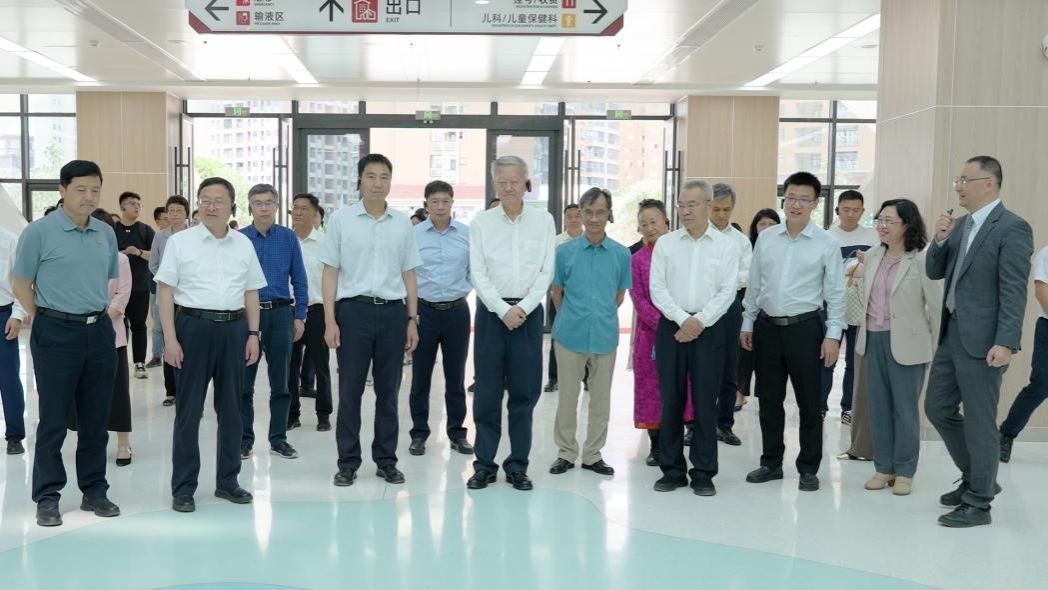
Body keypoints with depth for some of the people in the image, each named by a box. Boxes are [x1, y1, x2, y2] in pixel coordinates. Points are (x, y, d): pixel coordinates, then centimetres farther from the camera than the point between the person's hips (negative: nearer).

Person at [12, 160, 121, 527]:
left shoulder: (106, 234, 8)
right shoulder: (39, 232, -7)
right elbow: (20, 284, -2)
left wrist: (100, 313, 12)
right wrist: (45, 321, 1)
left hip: (99, 331, 5)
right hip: (56, 334, -4)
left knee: (96, 419, 10)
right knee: (54, 420, 2)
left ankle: (94, 491, 21)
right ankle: (47, 497, 13)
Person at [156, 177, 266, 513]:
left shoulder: (244, 244, 10)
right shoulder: (180, 242, 0)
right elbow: (165, 291, -3)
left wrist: (253, 334, 5)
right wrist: (170, 338, -10)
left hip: (234, 328, 3)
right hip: (193, 326, -3)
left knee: (231, 408, 9)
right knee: (189, 409, 1)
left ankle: (227, 481, 22)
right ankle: (183, 488, 10)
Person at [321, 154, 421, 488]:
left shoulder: (403, 223, 8)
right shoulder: (341, 219, 2)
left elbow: (409, 274, 12)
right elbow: (330, 272, 1)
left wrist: (412, 320, 7)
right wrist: (330, 320, -5)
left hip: (393, 311, 2)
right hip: (354, 310, -2)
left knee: (388, 392, 8)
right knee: (350, 391, 3)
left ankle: (386, 460, 20)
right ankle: (348, 462, 15)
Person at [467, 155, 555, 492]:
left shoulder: (544, 221, 5)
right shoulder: (482, 223, 4)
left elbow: (547, 271, 1)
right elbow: (478, 273, -1)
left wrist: (523, 308, -9)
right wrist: (503, 310, -11)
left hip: (529, 312, 0)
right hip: (492, 311, 0)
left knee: (525, 391, 4)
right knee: (487, 391, 2)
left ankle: (518, 465, 15)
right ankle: (484, 464, 12)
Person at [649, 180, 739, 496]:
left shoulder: (727, 246, 3)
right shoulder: (665, 243, 6)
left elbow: (727, 292, -3)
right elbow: (657, 289, 0)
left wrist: (700, 321, -12)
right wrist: (682, 319, -11)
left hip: (708, 328, -1)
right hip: (671, 326, 1)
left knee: (705, 403, 2)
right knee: (671, 401, 5)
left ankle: (703, 472, 12)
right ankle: (672, 469, 15)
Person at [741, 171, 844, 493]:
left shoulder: (827, 243, -4)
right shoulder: (765, 238, 5)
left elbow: (835, 293, -3)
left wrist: (833, 335, -8)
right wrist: (747, 323, 10)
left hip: (805, 327, -3)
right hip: (767, 326, 3)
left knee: (809, 402, 6)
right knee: (769, 399, 11)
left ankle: (809, 468, 18)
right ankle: (771, 462, 25)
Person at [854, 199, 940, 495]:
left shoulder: (921, 260, -12)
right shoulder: (871, 257, 7)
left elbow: (937, 303, -9)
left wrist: (927, 337, -2)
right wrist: (868, 327, 14)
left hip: (906, 343, -6)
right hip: (873, 340, 6)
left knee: (905, 408, 4)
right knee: (878, 406, 10)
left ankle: (904, 471, 17)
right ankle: (883, 467, 22)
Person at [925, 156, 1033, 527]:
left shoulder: (1012, 228, -12)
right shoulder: (961, 226, 13)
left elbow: (1014, 291, -17)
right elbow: (935, 273, 15)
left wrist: (1005, 343, -23)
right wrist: (940, 240, -3)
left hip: (982, 340, -8)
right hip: (952, 333, 8)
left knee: (979, 421, 0)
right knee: (937, 408, 14)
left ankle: (978, 503, 13)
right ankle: (976, 478, 32)